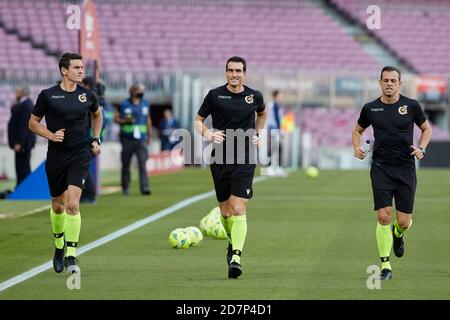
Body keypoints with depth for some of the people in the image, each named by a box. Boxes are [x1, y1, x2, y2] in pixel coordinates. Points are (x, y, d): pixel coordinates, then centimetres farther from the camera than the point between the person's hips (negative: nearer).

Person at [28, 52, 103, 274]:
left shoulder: (87, 96, 3)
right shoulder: (48, 95, -3)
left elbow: (97, 115, 25)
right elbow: (33, 123, 6)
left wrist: (96, 139, 14)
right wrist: (51, 135, -10)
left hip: (80, 155, -1)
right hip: (56, 156, 1)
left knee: (72, 203, -17)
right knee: (58, 205, 13)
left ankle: (71, 255, -14)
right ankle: (59, 246, 40)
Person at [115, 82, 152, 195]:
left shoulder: (145, 104, 9)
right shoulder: (124, 105, -2)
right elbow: (116, 118, 2)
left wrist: (149, 135, 20)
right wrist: (124, 120, -17)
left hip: (141, 139, 2)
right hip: (127, 138, -2)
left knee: (142, 164, -10)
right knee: (126, 164, 7)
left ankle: (145, 187, -15)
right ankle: (125, 187, 21)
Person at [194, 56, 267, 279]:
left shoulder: (254, 96, 4)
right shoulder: (215, 95, 1)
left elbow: (262, 113, 27)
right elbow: (198, 120, 10)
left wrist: (257, 134, 13)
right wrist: (209, 134, -10)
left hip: (245, 160, -1)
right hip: (220, 159, 1)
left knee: (238, 209, -15)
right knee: (225, 211, 9)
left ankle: (236, 256, -22)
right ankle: (233, 242, 37)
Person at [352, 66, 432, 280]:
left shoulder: (411, 106, 1)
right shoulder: (370, 108, 3)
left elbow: (426, 128, 15)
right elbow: (357, 130, 20)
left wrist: (422, 148, -2)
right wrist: (357, 147, 1)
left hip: (406, 168, 0)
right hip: (381, 168, 0)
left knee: (404, 221, -1)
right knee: (384, 215, -12)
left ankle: (398, 234, 39)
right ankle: (385, 266, -4)